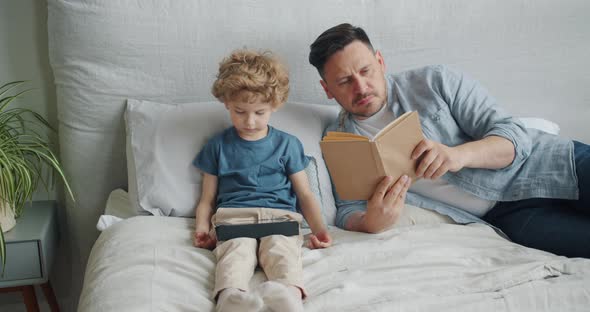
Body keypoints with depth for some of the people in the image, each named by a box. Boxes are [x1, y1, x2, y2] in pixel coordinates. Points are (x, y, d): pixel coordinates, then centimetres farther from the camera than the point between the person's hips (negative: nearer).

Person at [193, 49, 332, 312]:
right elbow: (207, 199, 20)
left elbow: (305, 194, 19)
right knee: (235, 251, -34)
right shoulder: (218, 146, 20)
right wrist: (202, 228, -1)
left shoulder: (287, 144, 20)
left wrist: (319, 228, 2)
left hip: (280, 215, 1)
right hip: (233, 215, 0)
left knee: (281, 251, -33)